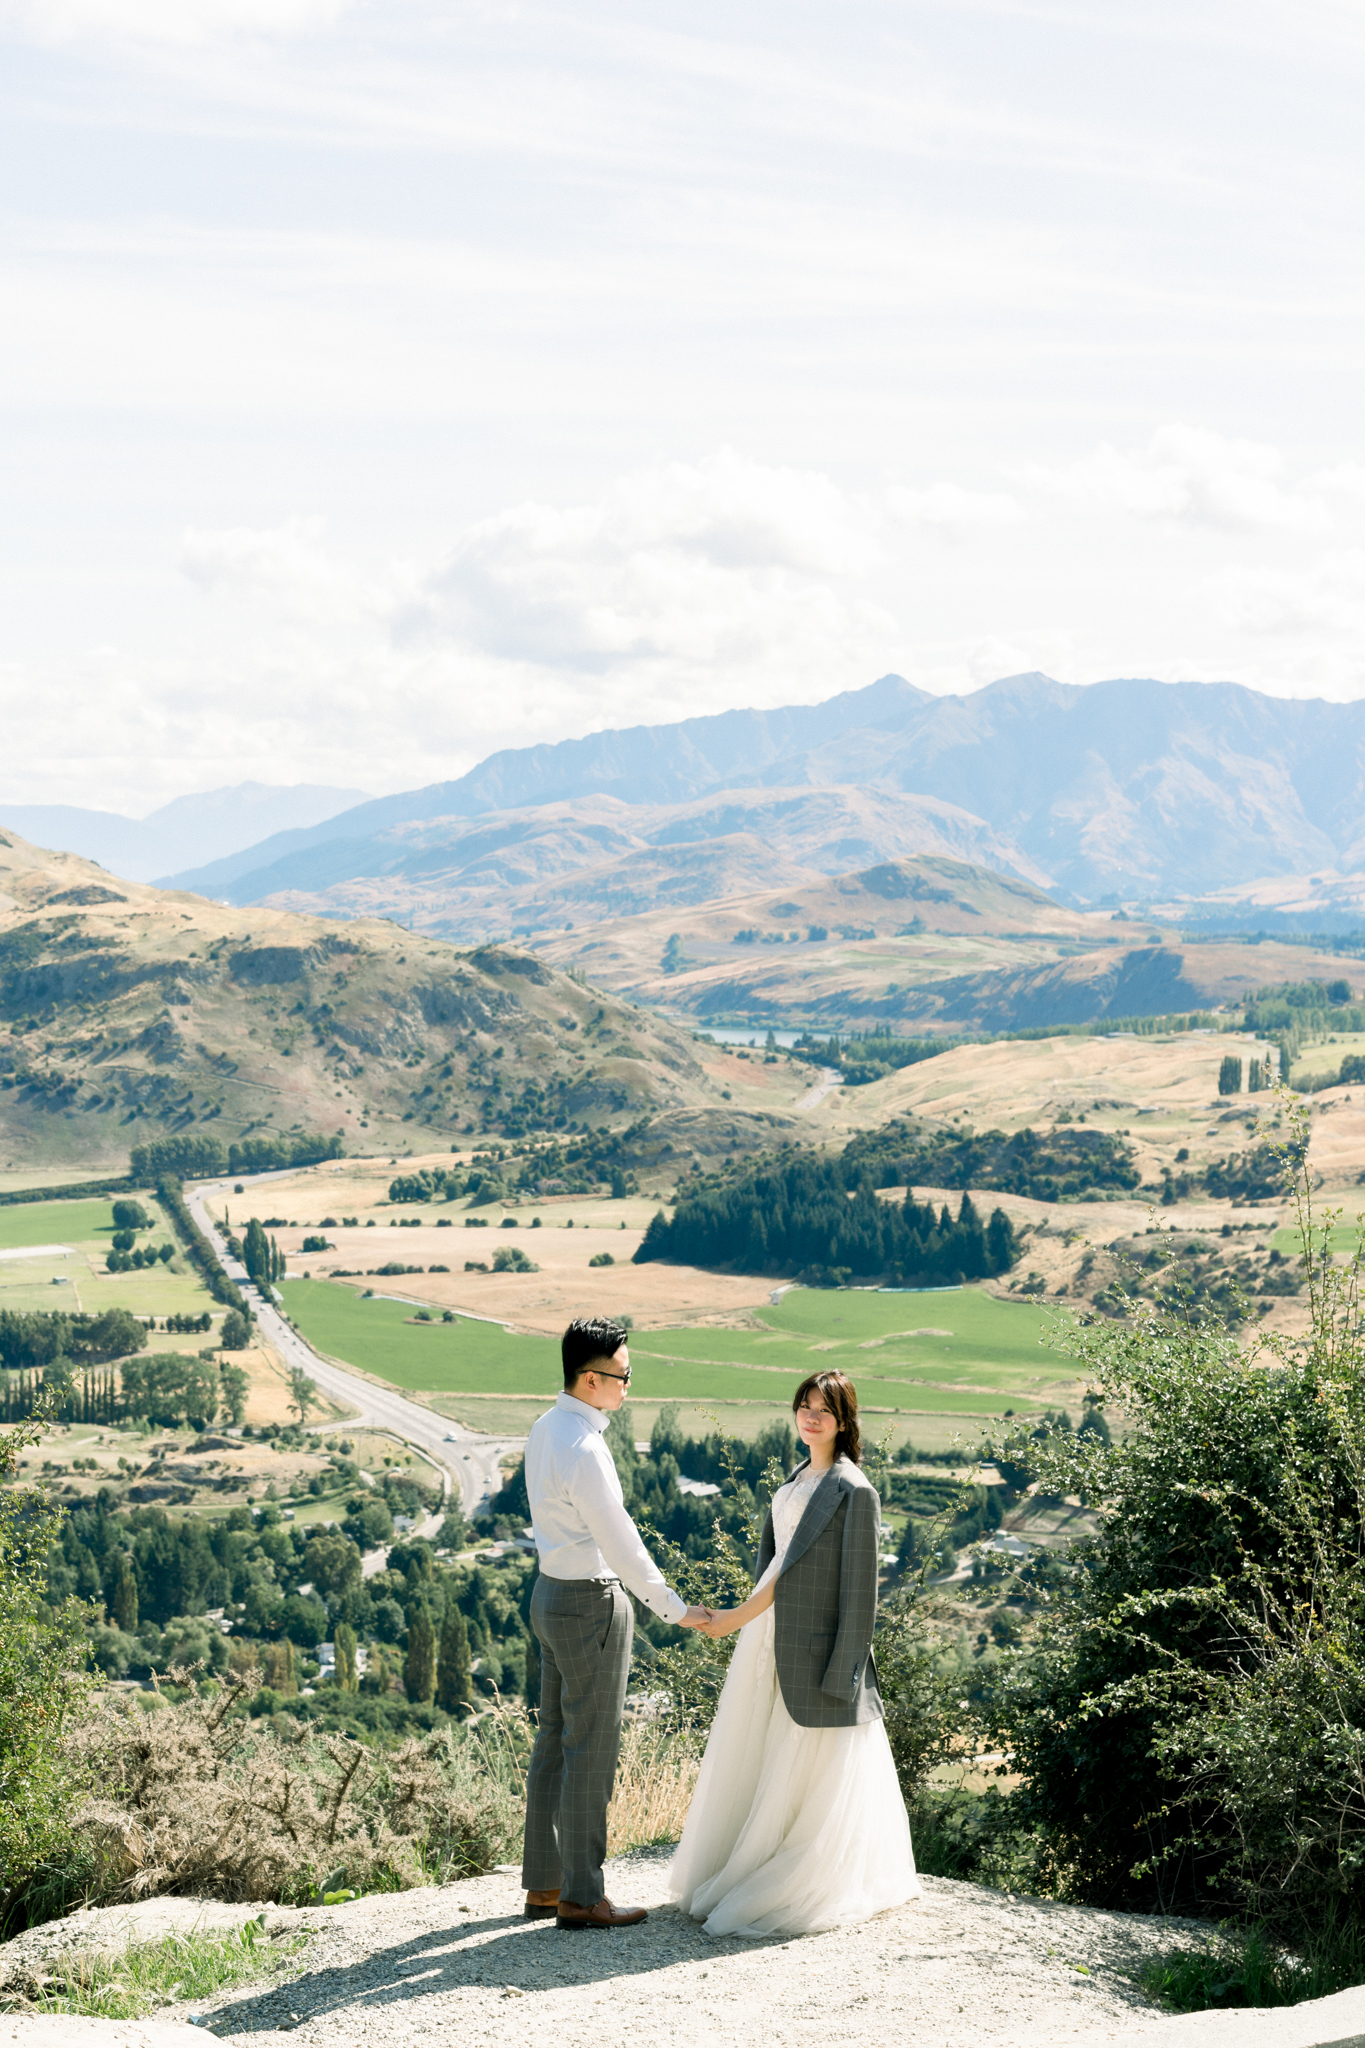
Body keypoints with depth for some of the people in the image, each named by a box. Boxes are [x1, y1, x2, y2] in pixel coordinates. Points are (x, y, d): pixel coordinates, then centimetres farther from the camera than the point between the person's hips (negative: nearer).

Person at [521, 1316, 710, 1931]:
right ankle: (581, 1897, 6)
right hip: (591, 1606, -10)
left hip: (552, 1592, 10)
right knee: (591, 1751, -1)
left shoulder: (544, 1430, 6)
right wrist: (676, 1608, -12)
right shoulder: (583, 1451, -24)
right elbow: (619, 1541, -21)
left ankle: (543, 1883, 23)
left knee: (555, 1741, 15)